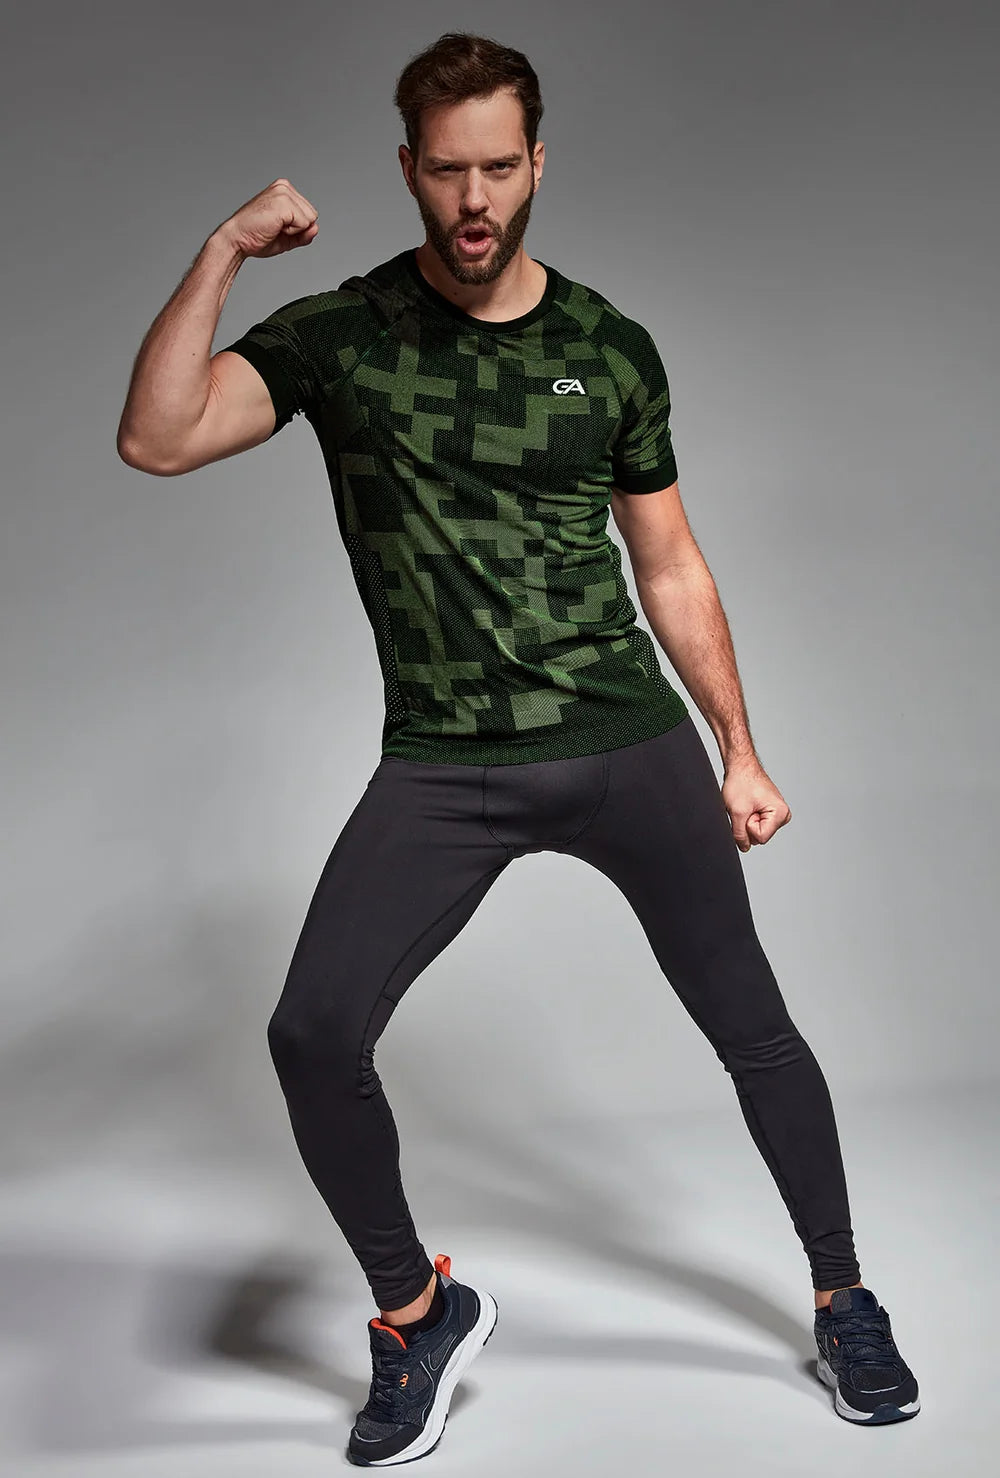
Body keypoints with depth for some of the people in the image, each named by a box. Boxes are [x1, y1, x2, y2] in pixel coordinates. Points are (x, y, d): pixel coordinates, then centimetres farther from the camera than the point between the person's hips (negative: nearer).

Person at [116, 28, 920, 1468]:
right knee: (312, 1034, -15)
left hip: (630, 745, 1)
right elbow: (158, 440, -13)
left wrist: (739, 755, 12)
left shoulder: (612, 349, 6)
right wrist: (222, 253, -18)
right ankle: (419, 1311, 10)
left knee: (751, 1025, 6)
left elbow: (671, 570, 12)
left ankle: (844, 1304, 28)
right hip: (445, 768, -1)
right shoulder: (341, 336, 1)